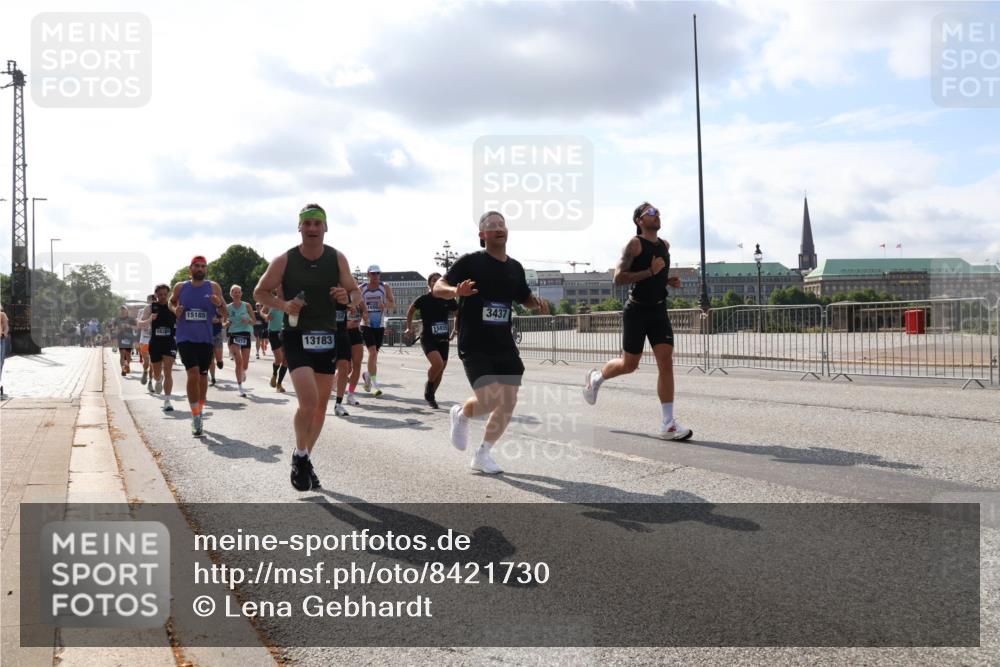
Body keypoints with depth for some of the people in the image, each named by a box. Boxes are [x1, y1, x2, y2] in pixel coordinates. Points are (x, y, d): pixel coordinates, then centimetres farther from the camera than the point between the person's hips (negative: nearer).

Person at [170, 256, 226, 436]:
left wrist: (219, 304, -19)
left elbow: (224, 313, 3)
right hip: (185, 338, -2)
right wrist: (175, 310, -1)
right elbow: (171, 301, 21)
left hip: (205, 339, 2)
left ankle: (200, 410, 36)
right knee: (193, 374, -16)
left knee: (203, 375, 15)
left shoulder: (213, 287, 0)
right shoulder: (180, 287, 2)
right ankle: (196, 417, -8)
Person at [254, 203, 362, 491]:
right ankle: (300, 456, 5)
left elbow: (356, 292, 8)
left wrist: (347, 297, -16)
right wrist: (284, 305, -16)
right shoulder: (284, 260, -7)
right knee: (308, 401, -19)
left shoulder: (337, 259, -1)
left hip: (327, 338, 4)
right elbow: (260, 292, 3)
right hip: (297, 337, -4)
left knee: (321, 404, 10)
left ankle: (306, 459, 29)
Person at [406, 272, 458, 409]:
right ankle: (429, 386, 2)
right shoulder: (423, 299, -7)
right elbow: (410, 311, 11)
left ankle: (431, 396, 27)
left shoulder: (448, 300, 0)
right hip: (428, 338, -4)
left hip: (443, 339, 4)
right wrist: (409, 327, 9)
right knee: (438, 363, -25)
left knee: (441, 369, 8)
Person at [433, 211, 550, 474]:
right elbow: (437, 288, -9)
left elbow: (525, 299, 26)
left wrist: (538, 302, 2)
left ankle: (482, 455, 18)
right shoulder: (470, 262, -5)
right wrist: (456, 291, -31)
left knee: (508, 404, 2)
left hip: (504, 346, 6)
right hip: (474, 346, -6)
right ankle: (462, 414, 17)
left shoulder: (515, 267, 12)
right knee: (490, 400, -18)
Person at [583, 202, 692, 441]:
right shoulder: (635, 244, -11)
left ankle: (668, 424, -8)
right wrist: (650, 272, -25)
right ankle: (596, 377, 38)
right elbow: (618, 278, -20)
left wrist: (668, 281, 8)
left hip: (659, 311, 5)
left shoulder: (665, 245, 11)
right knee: (629, 364, 6)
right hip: (637, 311, -5)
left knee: (666, 363, -8)